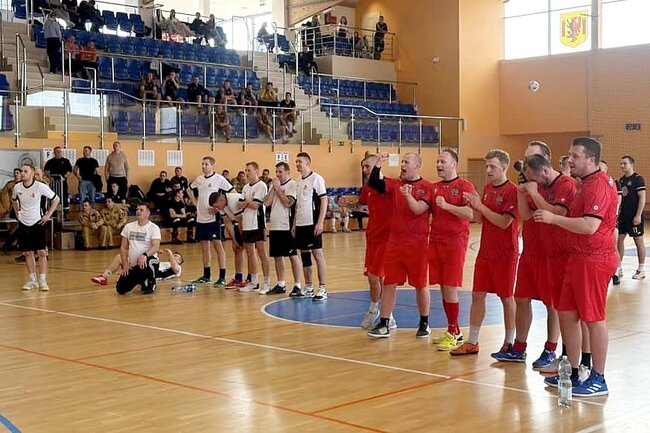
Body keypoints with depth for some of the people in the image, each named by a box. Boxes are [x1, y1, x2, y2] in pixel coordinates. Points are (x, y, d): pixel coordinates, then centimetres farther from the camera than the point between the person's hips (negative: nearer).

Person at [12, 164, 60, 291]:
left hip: (37, 223, -3)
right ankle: (32, 280, 15)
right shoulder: (17, 187, -4)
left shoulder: (40, 186, -14)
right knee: (27, 253, 6)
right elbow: (14, 200, 20)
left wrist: (48, 215, -5)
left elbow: (55, 199, -3)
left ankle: (42, 281, -1)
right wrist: (17, 213, 11)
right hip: (23, 224, 3)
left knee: (42, 252, -6)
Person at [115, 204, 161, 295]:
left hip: (148, 261, -4)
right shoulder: (128, 226, 7)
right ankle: (138, 281, 26)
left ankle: (150, 285, -10)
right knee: (121, 290, -8)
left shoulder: (154, 227, -7)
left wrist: (145, 255, -38)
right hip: (132, 265, 4)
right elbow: (123, 247, 9)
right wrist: (125, 264, -2)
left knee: (149, 261, -42)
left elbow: (156, 247, -20)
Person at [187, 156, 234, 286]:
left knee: (218, 245, -6)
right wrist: (194, 201, 13)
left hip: (213, 218, -6)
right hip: (201, 218, 6)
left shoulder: (219, 179, -8)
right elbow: (189, 189, 29)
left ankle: (222, 277, -5)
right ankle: (206, 276, 20)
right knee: (204, 246, 12)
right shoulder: (199, 179, 11)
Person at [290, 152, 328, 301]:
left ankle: (323, 289, -1)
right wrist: (294, 224, 16)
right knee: (304, 255, 10)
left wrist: (320, 222, -17)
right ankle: (308, 288, 17)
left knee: (317, 254, -5)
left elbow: (324, 201, -12)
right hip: (300, 224, 8)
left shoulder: (316, 179, -8)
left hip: (312, 223, -8)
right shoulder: (299, 181, 14)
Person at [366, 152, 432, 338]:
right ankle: (383, 325, 8)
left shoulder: (426, 187, -4)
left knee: (420, 284, 6)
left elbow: (418, 209, -16)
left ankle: (424, 324, 20)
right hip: (394, 242, 4)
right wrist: (378, 164, -16)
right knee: (389, 283, 3)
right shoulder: (394, 184, 8)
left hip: (417, 243, -4)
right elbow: (374, 183, -6)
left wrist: (408, 195, -32)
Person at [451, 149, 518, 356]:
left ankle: (509, 343, 16)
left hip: (505, 253, -7)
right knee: (477, 294, 7)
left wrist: (481, 206, -20)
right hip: (485, 251, 7)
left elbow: (504, 222, -21)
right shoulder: (487, 188, 11)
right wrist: (474, 206, -5)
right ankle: (472, 342, 14)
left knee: (507, 298, 4)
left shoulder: (512, 191, -13)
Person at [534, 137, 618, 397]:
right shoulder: (585, 185, 16)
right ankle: (573, 373, 22)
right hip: (578, 258, 10)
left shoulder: (599, 184, -16)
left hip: (594, 260, -10)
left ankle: (598, 380, 7)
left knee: (594, 318, -2)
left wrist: (554, 218, -22)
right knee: (567, 314, 12)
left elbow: (589, 226, -27)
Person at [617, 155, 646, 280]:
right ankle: (619, 268, 14)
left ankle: (641, 269, 10)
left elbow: (642, 198, -14)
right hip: (622, 215, 7)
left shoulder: (638, 179, -10)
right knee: (619, 239, 6)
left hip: (634, 216, -7)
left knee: (638, 241, 2)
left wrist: (638, 215, -19)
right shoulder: (621, 179, 11)